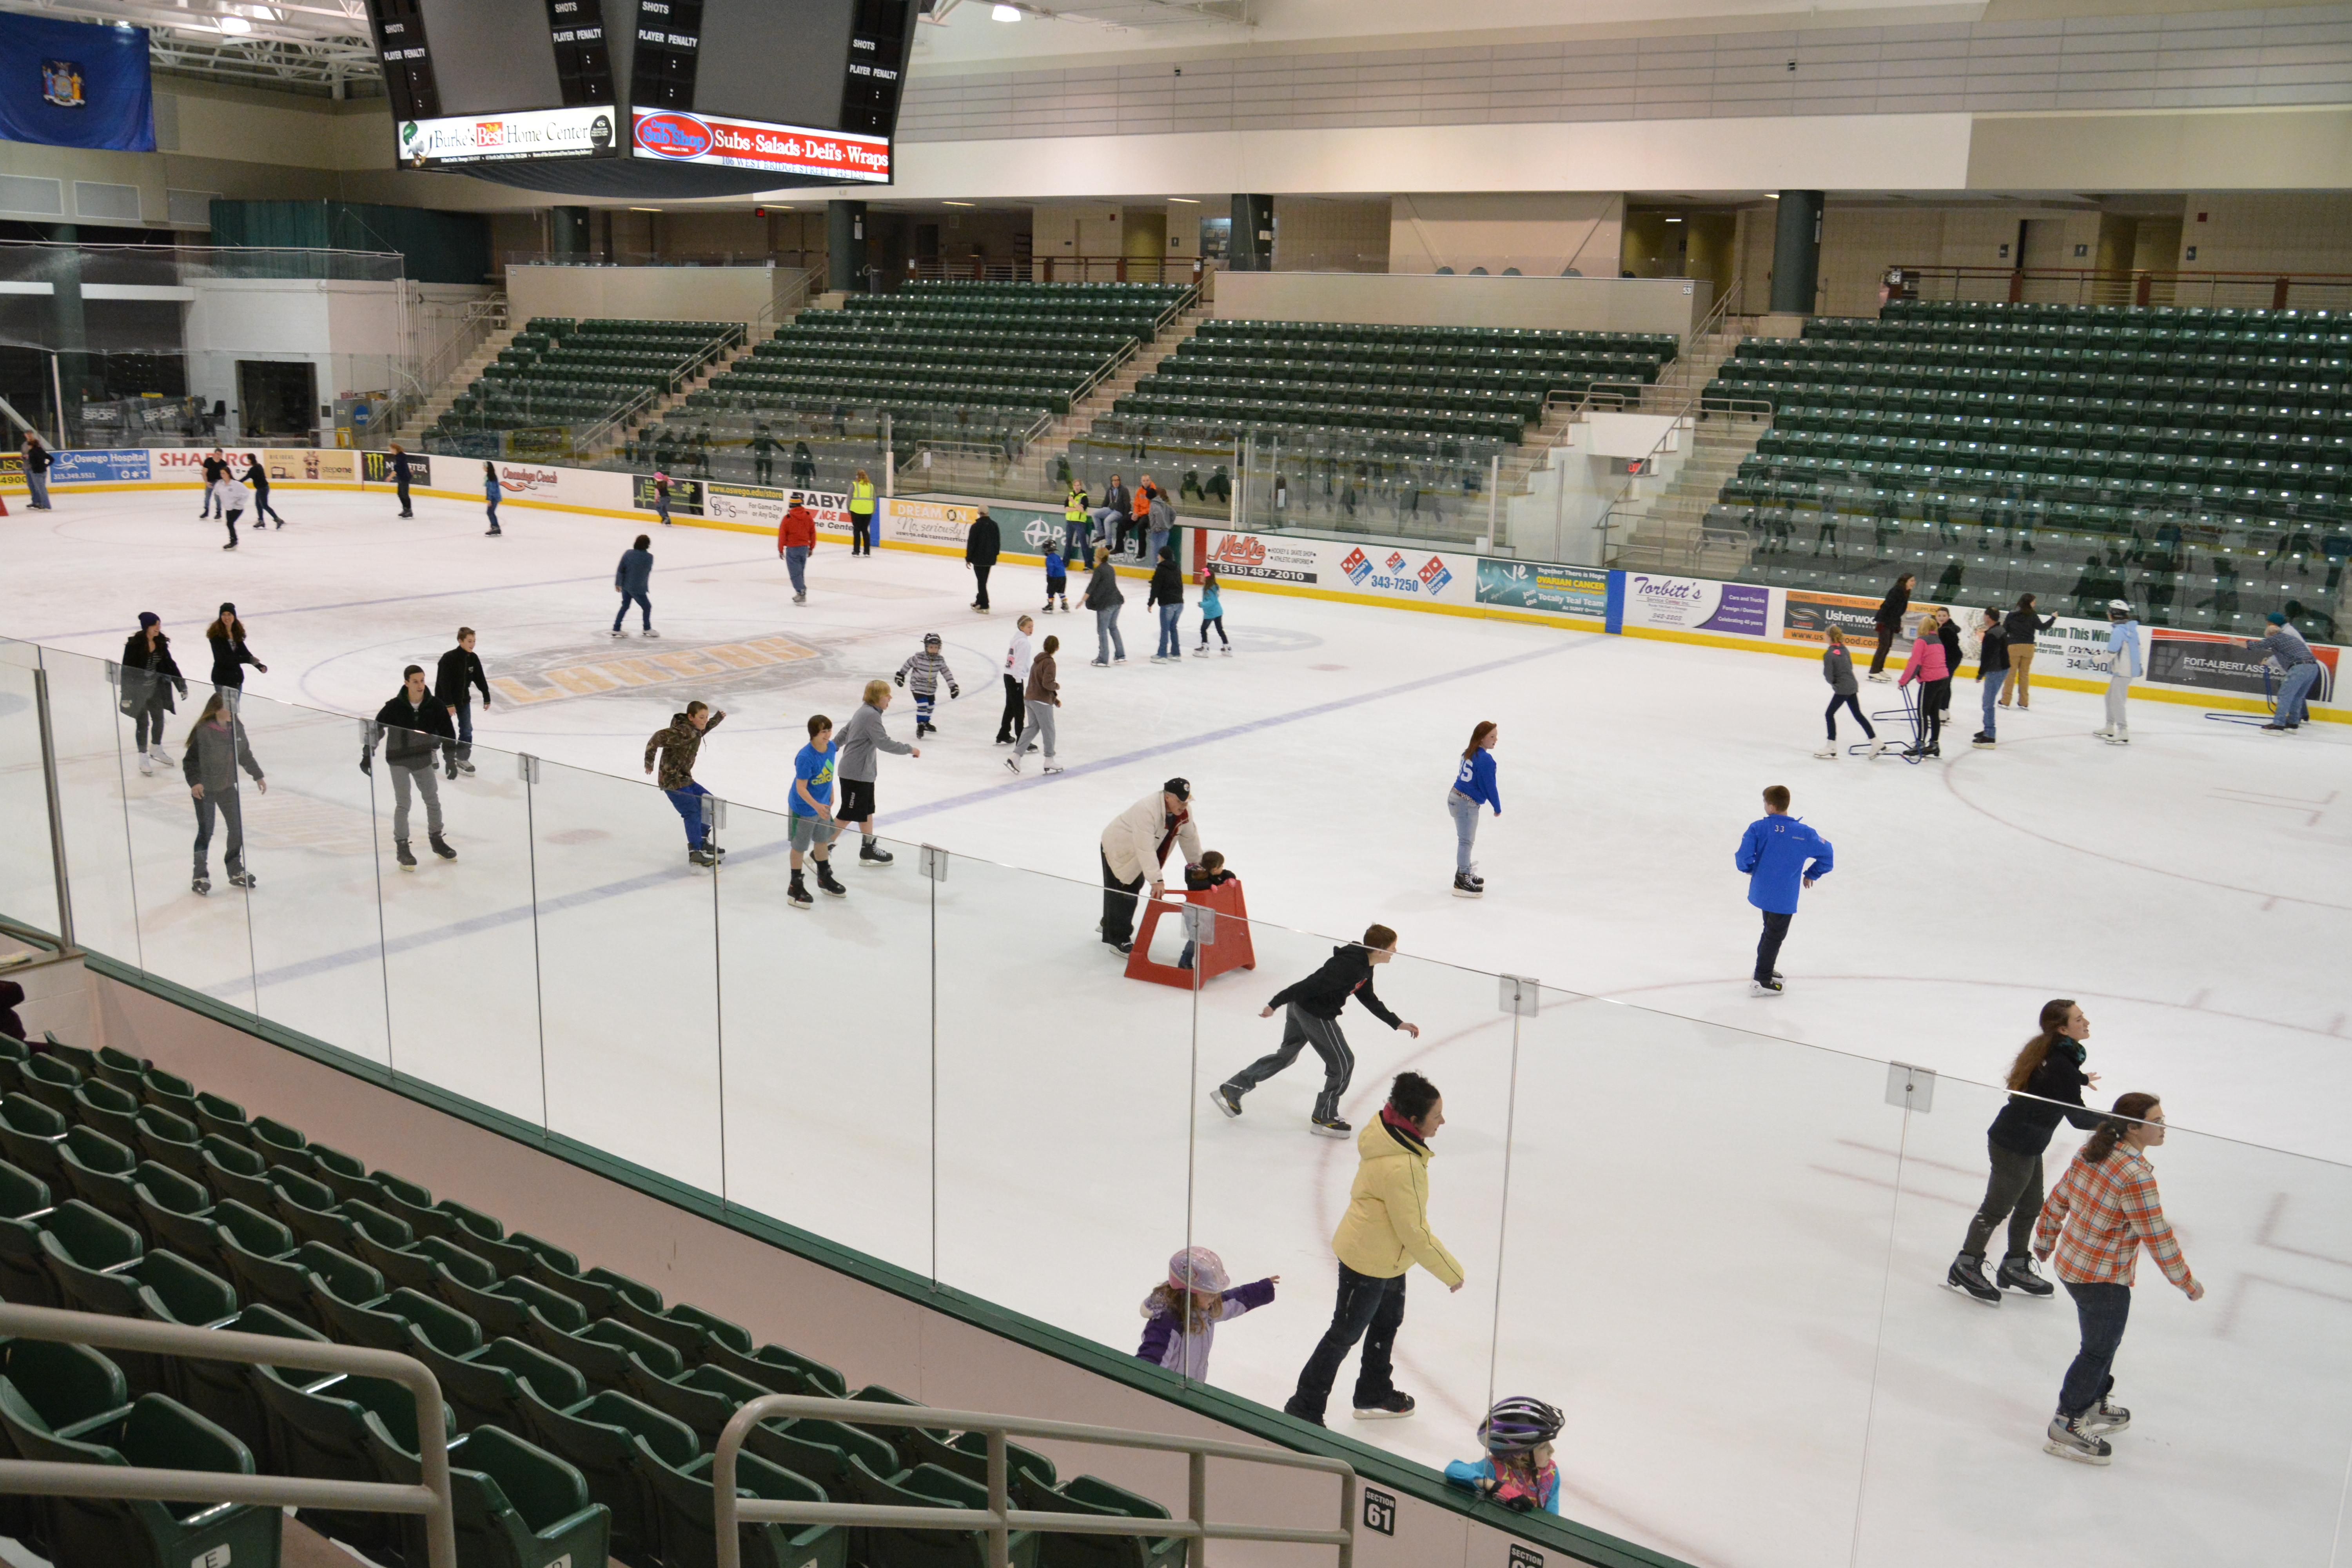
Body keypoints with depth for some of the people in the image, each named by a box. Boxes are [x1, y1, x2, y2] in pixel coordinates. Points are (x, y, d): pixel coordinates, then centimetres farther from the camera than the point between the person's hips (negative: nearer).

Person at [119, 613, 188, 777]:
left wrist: (182, 685, 5)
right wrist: (126, 695, -17)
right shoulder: (134, 644, -20)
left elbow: (170, 664, 5)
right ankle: (143, 757, 17)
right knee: (143, 723, 3)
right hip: (138, 689, -5)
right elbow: (126, 670, -17)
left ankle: (156, 750, 38)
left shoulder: (161, 643, -3)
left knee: (159, 719, 16)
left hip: (156, 688, 6)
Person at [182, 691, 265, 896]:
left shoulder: (236, 728, -2)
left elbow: (245, 754, 12)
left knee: (238, 828, 9)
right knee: (206, 832, -2)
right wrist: (194, 782, -30)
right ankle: (201, 876, 13)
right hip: (204, 789, -6)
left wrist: (258, 776, 16)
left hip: (227, 787, 6)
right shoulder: (203, 732, -21)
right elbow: (191, 760, -19)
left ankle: (236, 872, 24)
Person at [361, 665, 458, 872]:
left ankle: (436, 840, 30)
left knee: (433, 801, 11)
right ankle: (402, 848, 7)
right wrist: (368, 755, -8)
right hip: (399, 760, -3)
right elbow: (376, 729, -8)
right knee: (403, 804, -4)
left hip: (423, 759, 3)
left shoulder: (434, 707, -10)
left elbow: (448, 733, -1)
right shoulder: (394, 707, -17)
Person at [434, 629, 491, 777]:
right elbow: (444, 683, -25)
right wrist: (449, 704, -26)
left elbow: (480, 679, 6)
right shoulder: (449, 659, -23)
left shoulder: (473, 659, -4)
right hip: (445, 700, -6)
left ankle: (462, 759, 17)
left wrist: (486, 698, 8)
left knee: (467, 730, 5)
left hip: (464, 699, 6)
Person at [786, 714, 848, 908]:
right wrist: (817, 806, -35)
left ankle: (825, 878, 42)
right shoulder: (805, 757, -29)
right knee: (800, 846, 7)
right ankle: (796, 887, 20)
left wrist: (831, 795, 18)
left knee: (822, 840, 23)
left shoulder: (831, 747, -7)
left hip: (823, 806, 7)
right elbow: (801, 788, -26)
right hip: (804, 809, -7)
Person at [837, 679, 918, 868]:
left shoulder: (865, 712, 11)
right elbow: (884, 743, -26)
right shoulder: (871, 716, -21)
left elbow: (844, 732, 20)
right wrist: (909, 749, -17)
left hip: (864, 772, 10)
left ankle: (869, 849, 27)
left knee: (867, 811, 17)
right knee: (847, 815, -3)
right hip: (855, 773, -10)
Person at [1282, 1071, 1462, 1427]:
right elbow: (1415, 1232, -29)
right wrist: (1451, 1272, -16)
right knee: (1345, 1334, 6)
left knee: (1388, 1320, 26)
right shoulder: (1400, 1167, -37)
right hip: (1369, 1260, -10)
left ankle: (1374, 1394, 47)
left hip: (1388, 1254, 10)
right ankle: (1303, 1409, 21)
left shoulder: (1386, 1131, -8)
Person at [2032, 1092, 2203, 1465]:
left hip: (2070, 1265, 9)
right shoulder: (2136, 1177, -27)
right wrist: (2188, 1284, -9)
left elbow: (2058, 1199, 10)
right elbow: (2158, 1238, -21)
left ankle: (2095, 1406, 44)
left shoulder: (2091, 1150, -1)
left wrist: (2045, 1239, 24)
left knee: (2105, 1341, 27)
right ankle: (2067, 1427, 16)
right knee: (2099, 1350, 7)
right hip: (2104, 1280, -9)